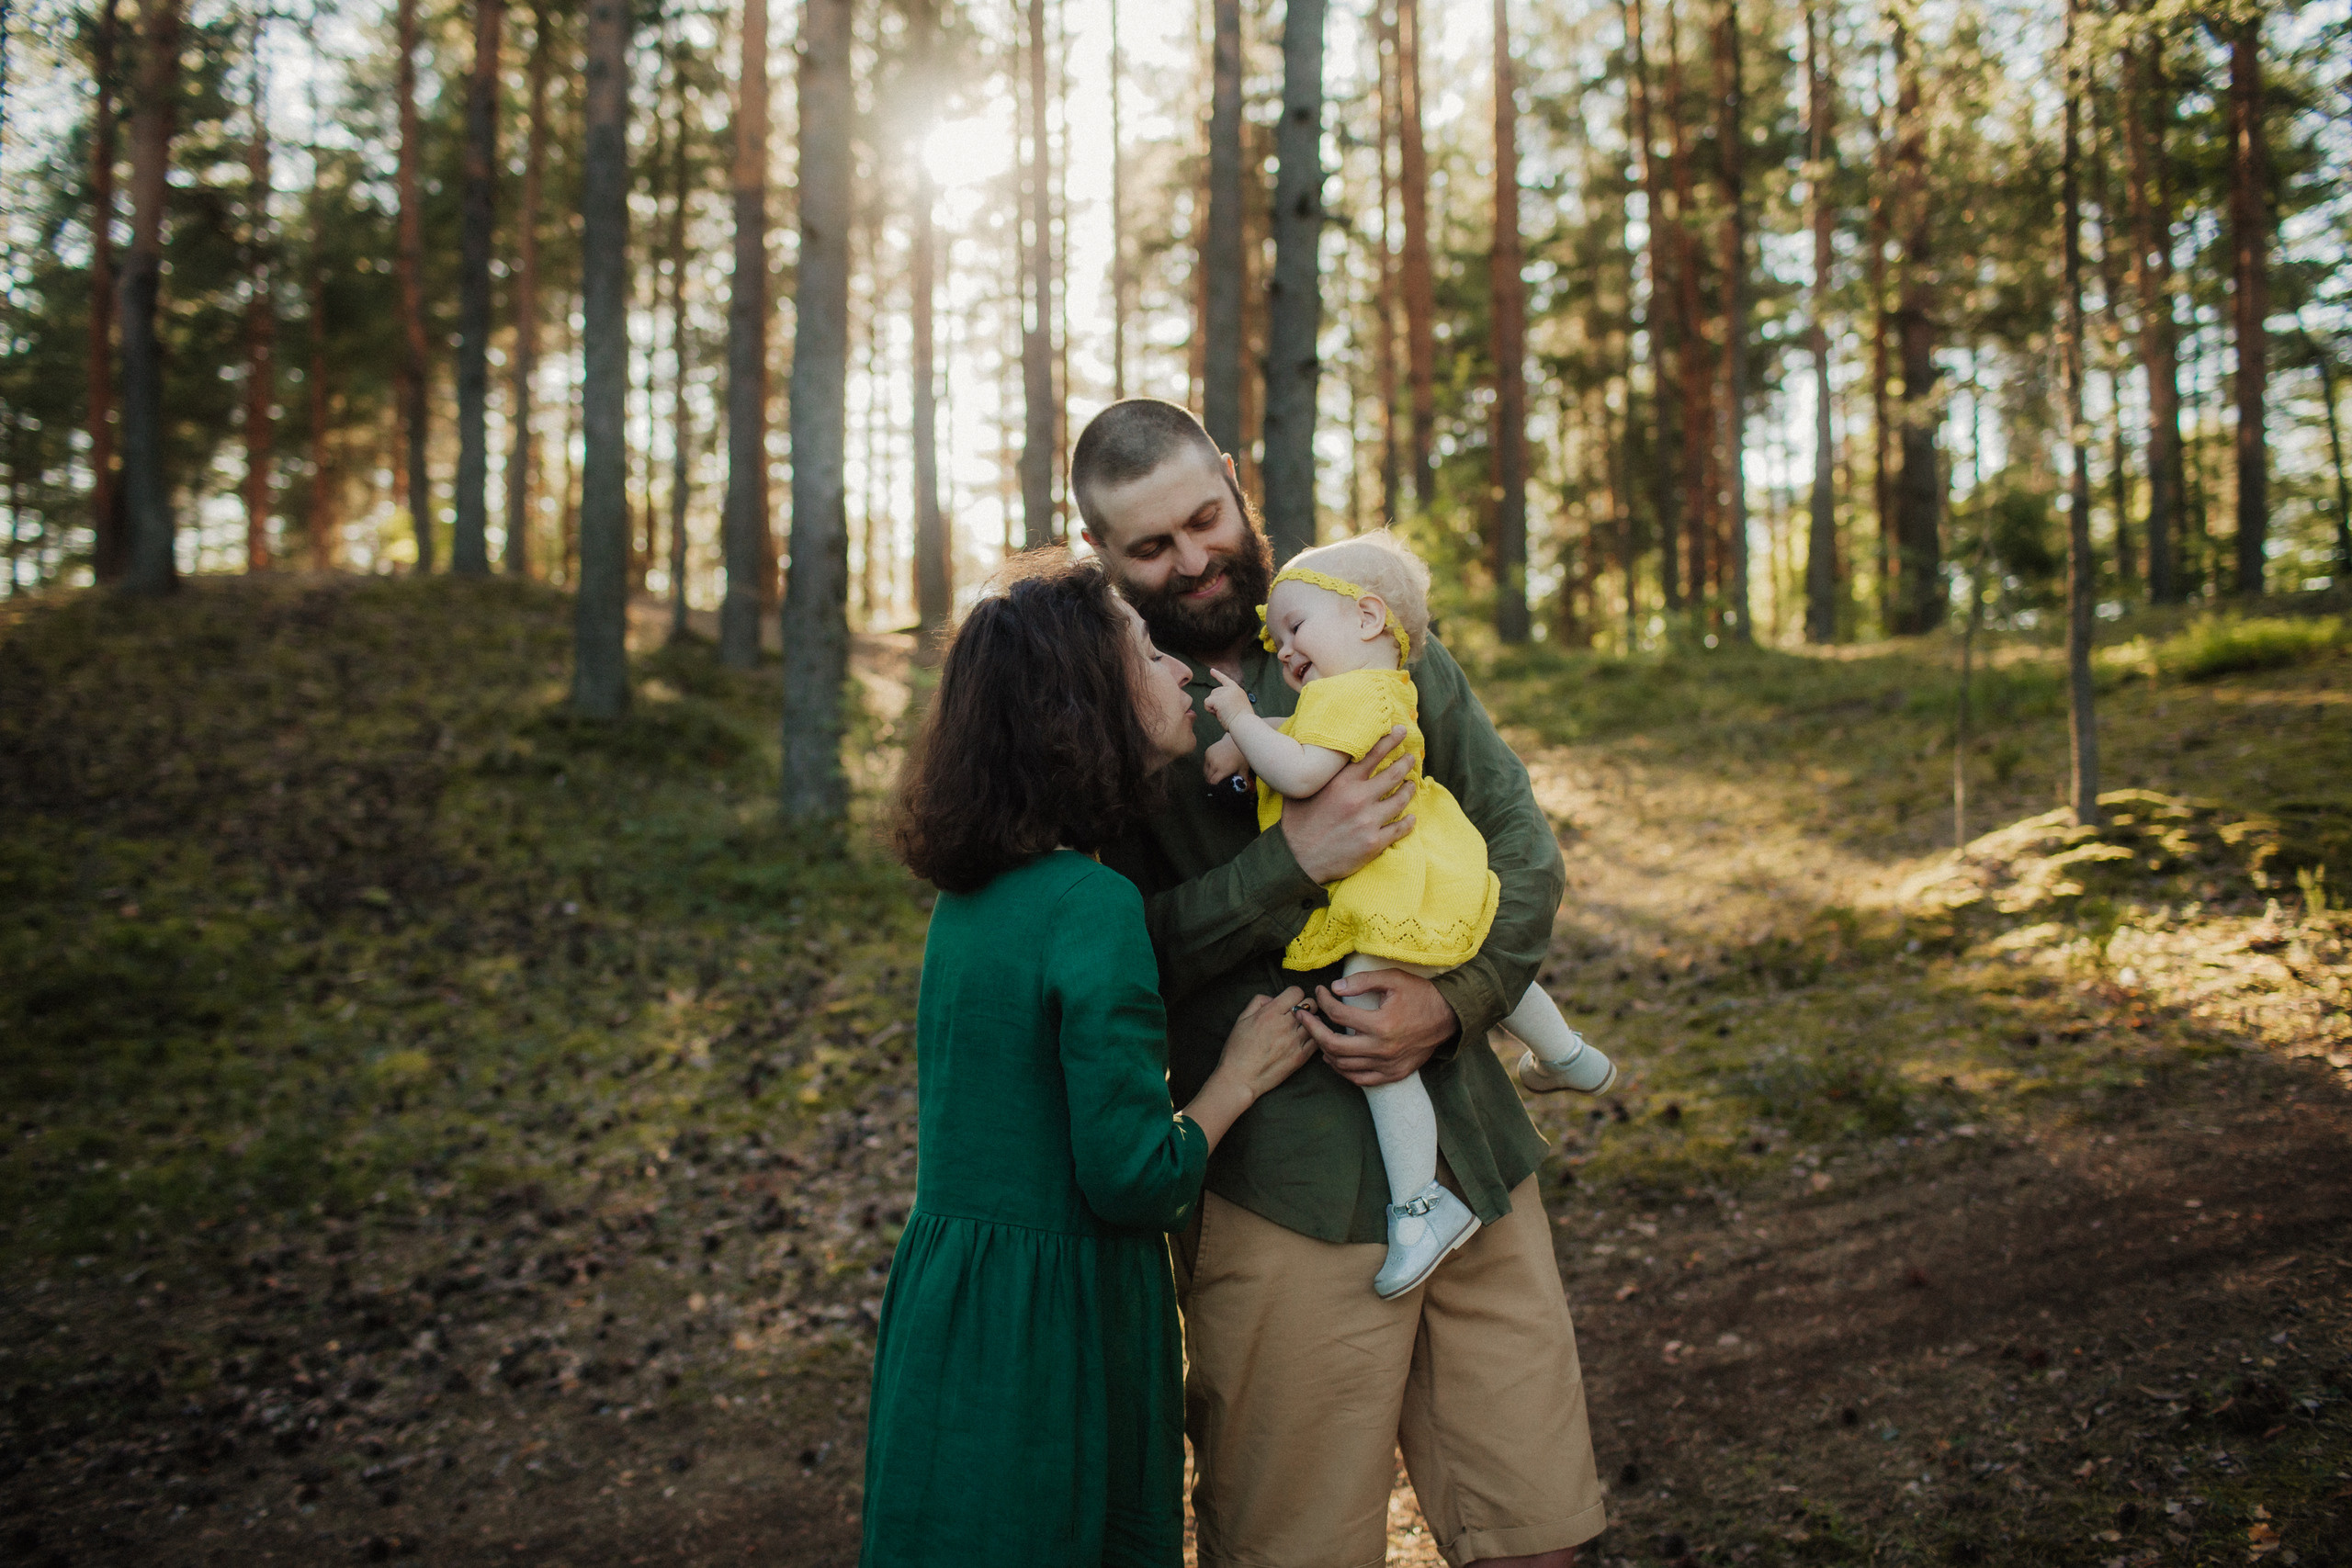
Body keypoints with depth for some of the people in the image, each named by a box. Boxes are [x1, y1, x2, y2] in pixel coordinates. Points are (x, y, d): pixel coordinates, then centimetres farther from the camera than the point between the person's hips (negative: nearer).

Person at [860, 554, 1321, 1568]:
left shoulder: (972, 894, 5)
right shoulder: (1091, 906, -22)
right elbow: (1133, 1180, -23)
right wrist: (1242, 1073, -5)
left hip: (945, 1306, 8)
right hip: (1051, 1328, -8)